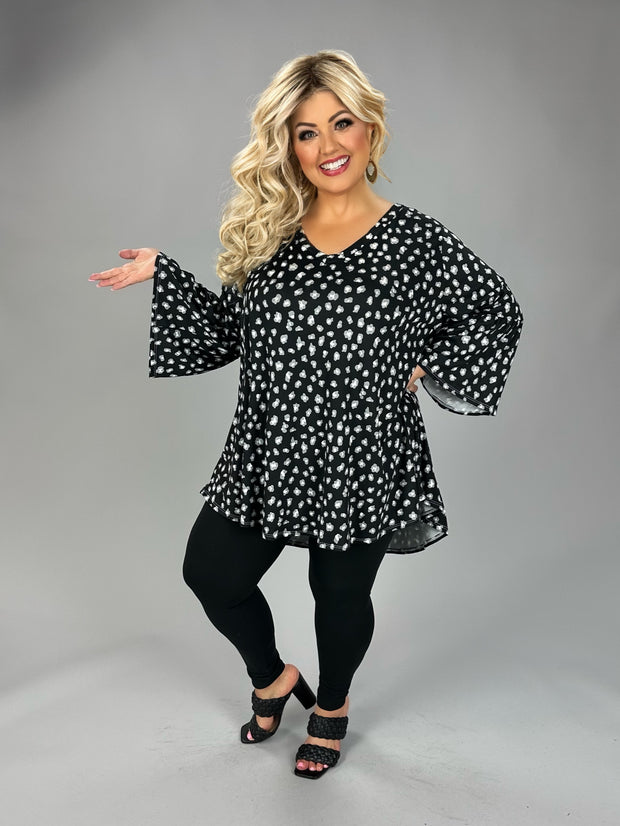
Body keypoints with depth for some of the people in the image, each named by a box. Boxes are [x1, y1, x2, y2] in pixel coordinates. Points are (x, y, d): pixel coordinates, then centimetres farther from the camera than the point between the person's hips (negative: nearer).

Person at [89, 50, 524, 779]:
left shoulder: (415, 240, -10)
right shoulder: (266, 232, 1)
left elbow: (499, 312, 1)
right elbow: (233, 332, 7)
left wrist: (429, 368, -9)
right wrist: (162, 273, 3)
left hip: (358, 463, -3)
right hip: (266, 453, 4)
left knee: (341, 595, 14)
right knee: (211, 574, 9)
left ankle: (332, 704, 48)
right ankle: (272, 678, 41)